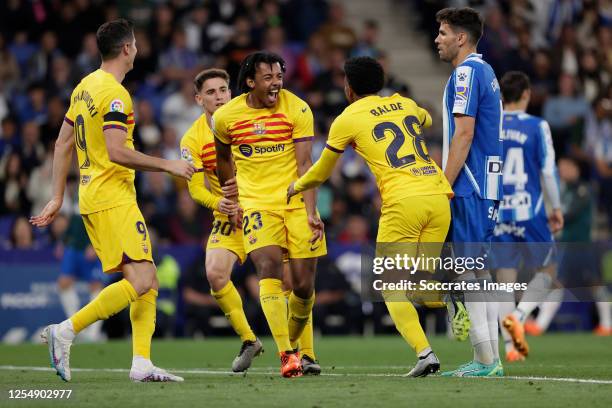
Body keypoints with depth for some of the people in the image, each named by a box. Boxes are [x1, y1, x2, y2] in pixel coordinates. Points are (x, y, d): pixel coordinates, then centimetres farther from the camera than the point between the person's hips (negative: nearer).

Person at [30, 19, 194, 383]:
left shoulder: (85, 87, 15)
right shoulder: (114, 94, -13)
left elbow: (63, 144, 19)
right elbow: (117, 152, -22)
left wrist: (58, 198, 22)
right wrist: (168, 165, -13)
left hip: (91, 197, 10)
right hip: (113, 198, -10)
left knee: (148, 284, 6)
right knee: (140, 280, -14)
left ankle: (142, 363, -2)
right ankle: (66, 331, -16)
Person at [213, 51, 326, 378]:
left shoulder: (297, 109, -7)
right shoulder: (226, 116, -2)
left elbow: (304, 164, -10)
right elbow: (223, 157, 18)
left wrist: (311, 213, -18)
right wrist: (232, 202, 22)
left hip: (296, 202, 0)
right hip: (257, 204, 0)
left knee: (304, 285, -3)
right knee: (268, 267, -23)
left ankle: (293, 343, 25)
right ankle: (286, 355, -26)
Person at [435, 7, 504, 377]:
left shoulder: (467, 72, -12)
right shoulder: (485, 72, 18)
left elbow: (463, 134, -18)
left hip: (470, 186, -10)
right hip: (486, 186, 10)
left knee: (471, 271, -9)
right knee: (480, 273, 11)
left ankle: (486, 362, -11)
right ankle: (490, 360, 11)